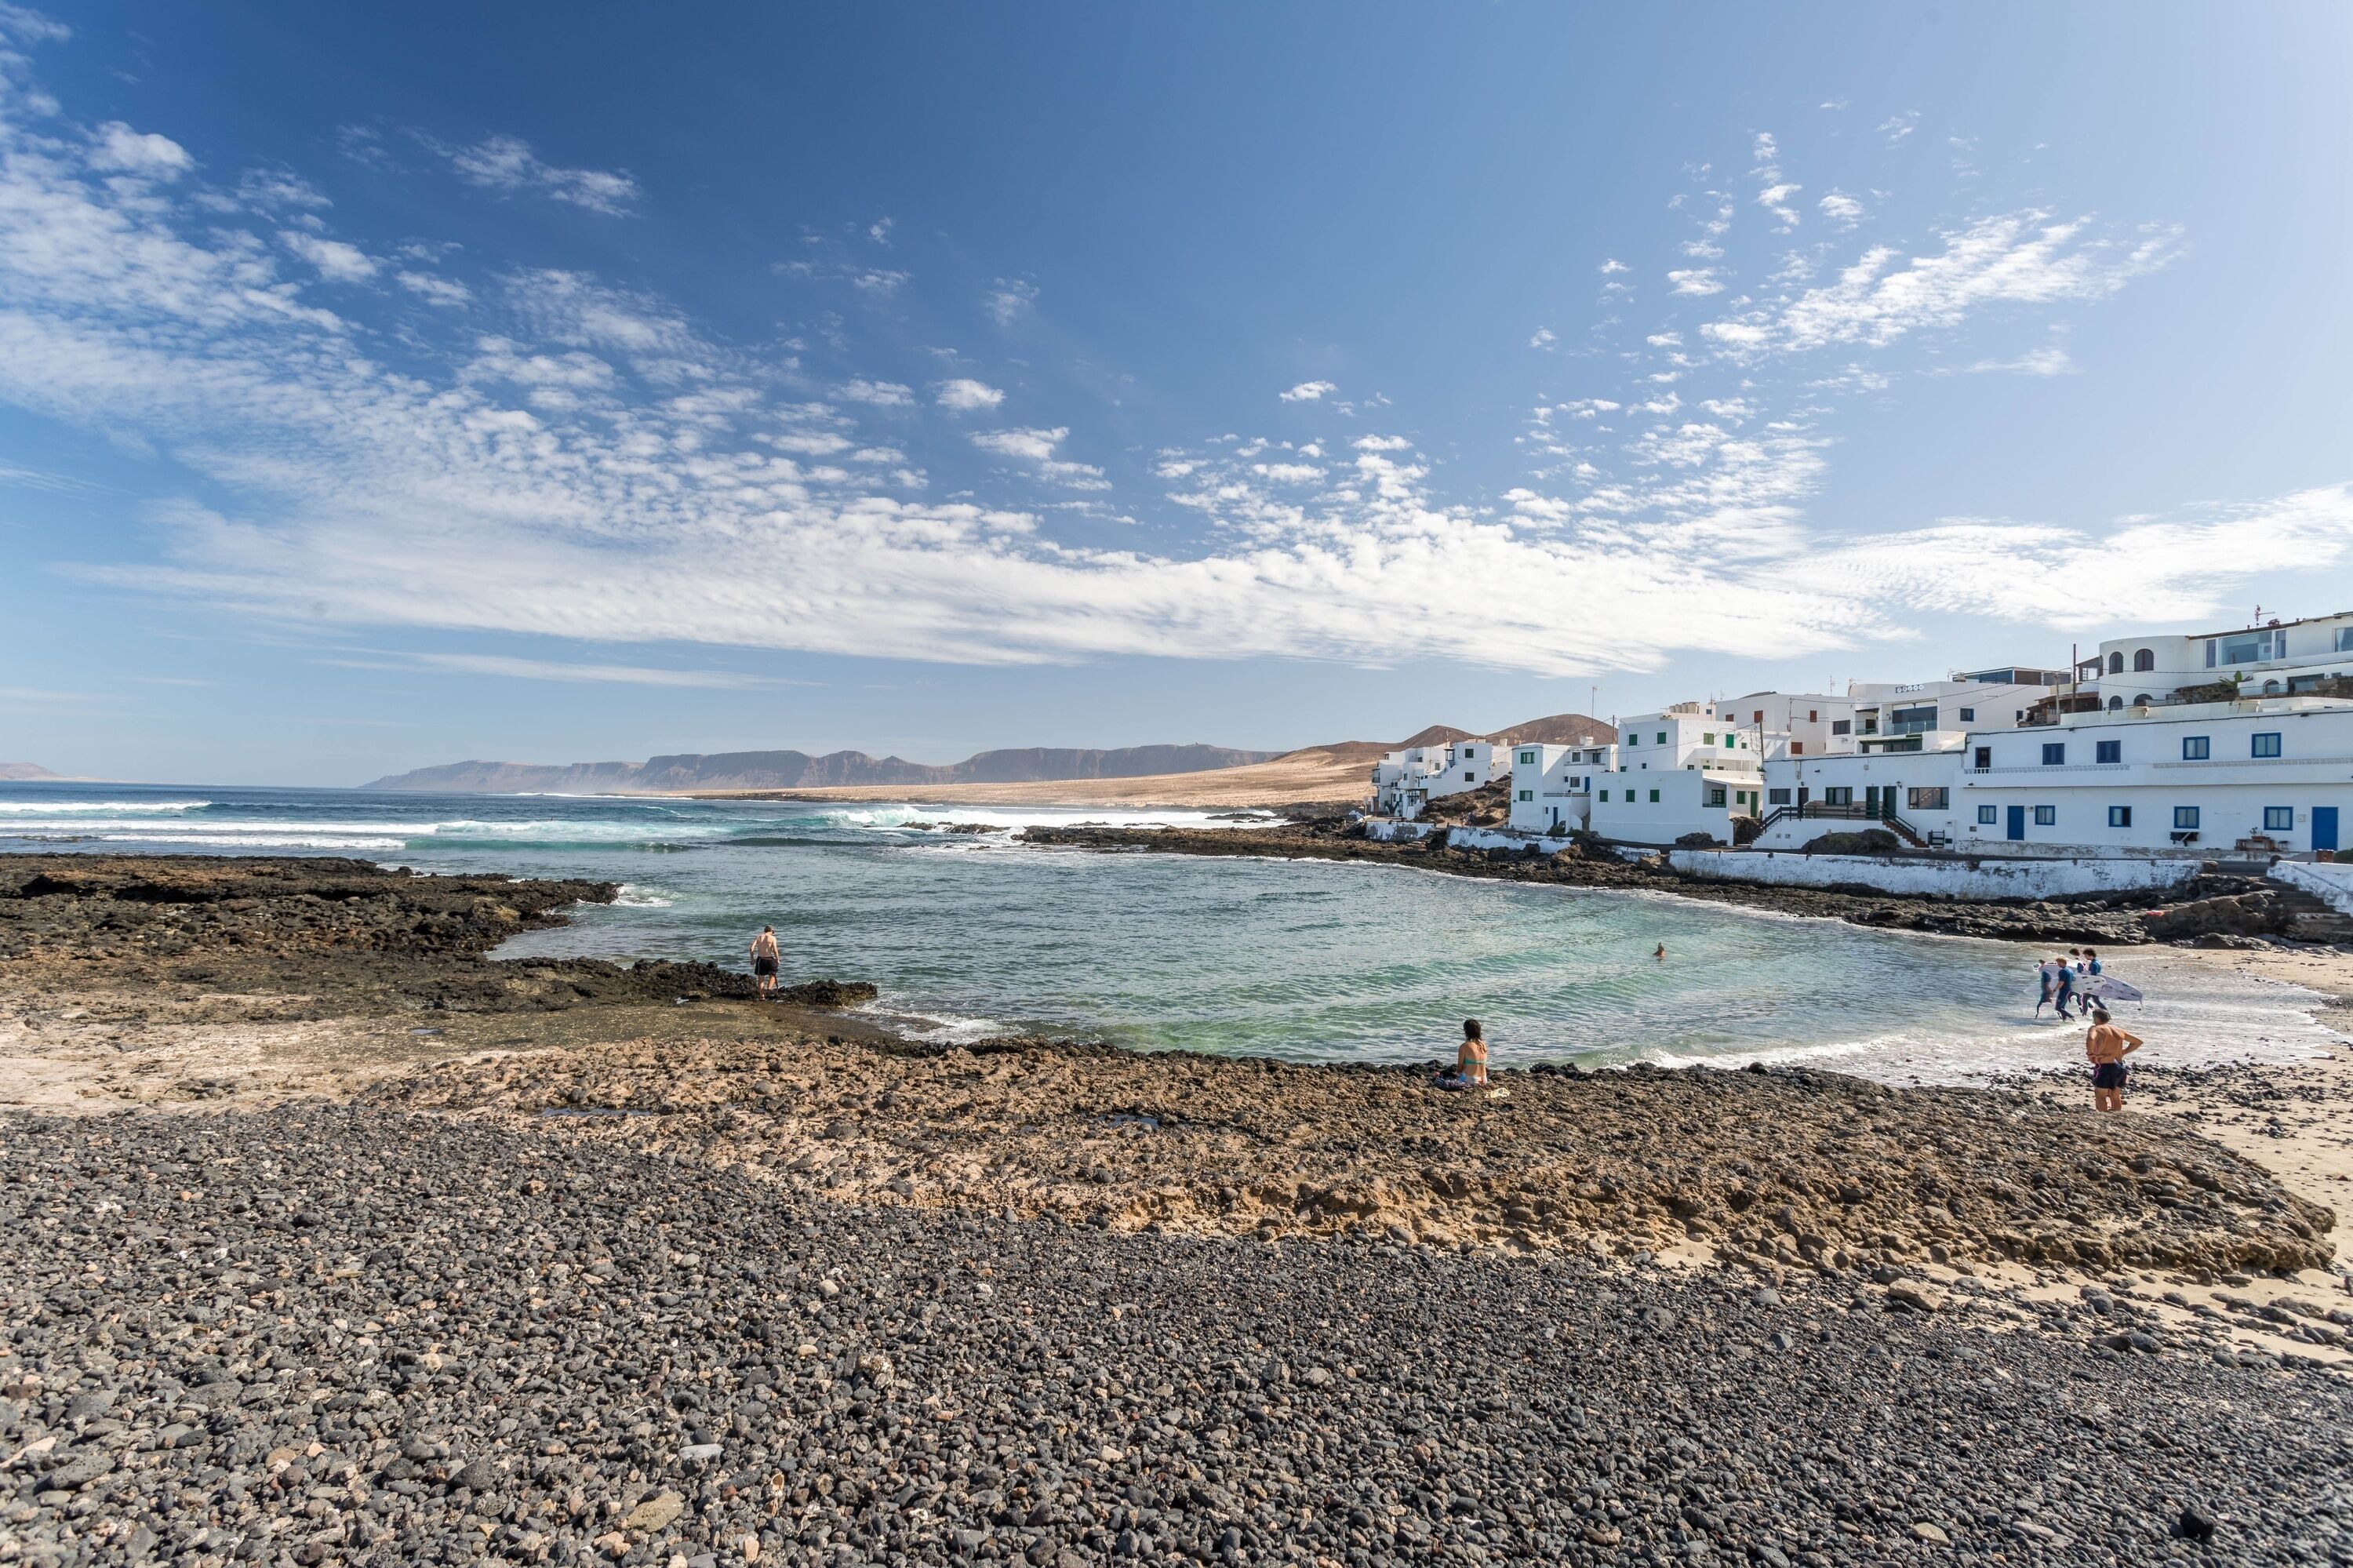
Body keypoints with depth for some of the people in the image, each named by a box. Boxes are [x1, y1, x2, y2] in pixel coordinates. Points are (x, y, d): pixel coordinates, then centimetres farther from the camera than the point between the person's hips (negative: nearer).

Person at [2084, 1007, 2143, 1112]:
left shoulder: (2096, 1029, -8)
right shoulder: (2118, 1030, 13)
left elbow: (2090, 1039, -30)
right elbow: (2138, 1041, 24)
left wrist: (2090, 1053, -15)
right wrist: (2124, 1052, 19)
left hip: (2104, 1067, -6)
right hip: (2120, 1067, 6)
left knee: (2100, 1095, 4)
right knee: (2115, 1097, 19)